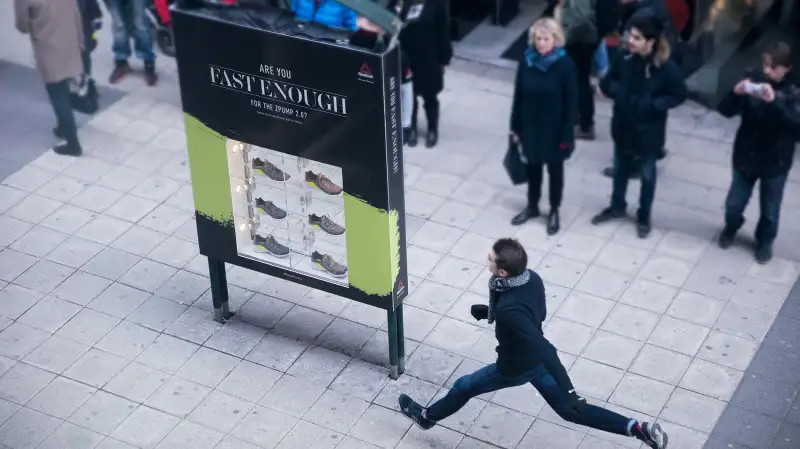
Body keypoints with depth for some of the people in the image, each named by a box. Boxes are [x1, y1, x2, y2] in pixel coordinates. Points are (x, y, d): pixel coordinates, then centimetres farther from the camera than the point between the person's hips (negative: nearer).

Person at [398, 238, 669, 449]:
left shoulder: (509, 308, -40)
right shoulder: (533, 279, -15)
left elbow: (544, 349, -40)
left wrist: (569, 390, -38)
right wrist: (489, 311, 9)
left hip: (516, 367, -7)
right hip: (535, 360, 7)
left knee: (463, 387, 18)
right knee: (569, 410, 19)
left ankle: (427, 417, 46)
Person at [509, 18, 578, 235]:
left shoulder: (565, 65, -19)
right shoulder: (527, 60, -9)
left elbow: (571, 103, -14)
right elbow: (518, 95, 0)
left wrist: (567, 135, -13)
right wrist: (515, 126, 3)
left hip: (554, 129, -3)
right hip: (530, 126, 3)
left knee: (555, 170, 15)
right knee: (532, 167, 20)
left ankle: (554, 211, 33)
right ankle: (532, 207, 39)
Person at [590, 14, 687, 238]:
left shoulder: (666, 67, -24)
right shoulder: (623, 58, -13)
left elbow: (679, 94, -13)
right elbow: (606, 83, 1)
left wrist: (654, 104, -23)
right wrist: (617, 91, -17)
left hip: (648, 132, -4)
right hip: (622, 126, 4)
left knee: (647, 175, 17)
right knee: (620, 169, 24)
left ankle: (644, 216, 36)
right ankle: (617, 207, 46)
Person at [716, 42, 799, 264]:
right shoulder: (754, 80, -11)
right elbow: (726, 110, -11)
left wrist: (774, 102, -45)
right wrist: (736, 93, -32)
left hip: (775, 163, -2)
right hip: (745, 157, 2)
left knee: (769, 211, 16)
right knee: (734, 204, 17)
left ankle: (764, 242, 45)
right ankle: (731, 227, 50)